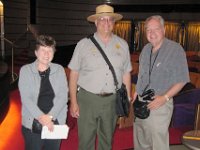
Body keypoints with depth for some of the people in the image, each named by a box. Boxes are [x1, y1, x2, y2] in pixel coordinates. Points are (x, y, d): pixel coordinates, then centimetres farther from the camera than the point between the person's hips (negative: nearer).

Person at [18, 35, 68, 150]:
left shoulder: (59, 69, 4)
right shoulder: (26, 70, 0)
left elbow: (63, 96, -4)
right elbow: (25, 98, -8)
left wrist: (50, 116, -16)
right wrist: (41, 117, -19)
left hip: (55, 122, 2)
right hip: (32, 123, -1)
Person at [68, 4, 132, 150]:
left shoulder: (122, 45, 3)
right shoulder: (84, 44, -5)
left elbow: (126, 74, 8)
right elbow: (74, 74, -3)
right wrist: (73, 102, -4)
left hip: (112, 100, 2)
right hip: (87, 99, -2)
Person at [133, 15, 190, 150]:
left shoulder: (175, 49, -12)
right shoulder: (146, 49, 9)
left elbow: (181, 80, -13)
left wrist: (165, 97, -22)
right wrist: (137, 91, 11)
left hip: (160, 105, -6)